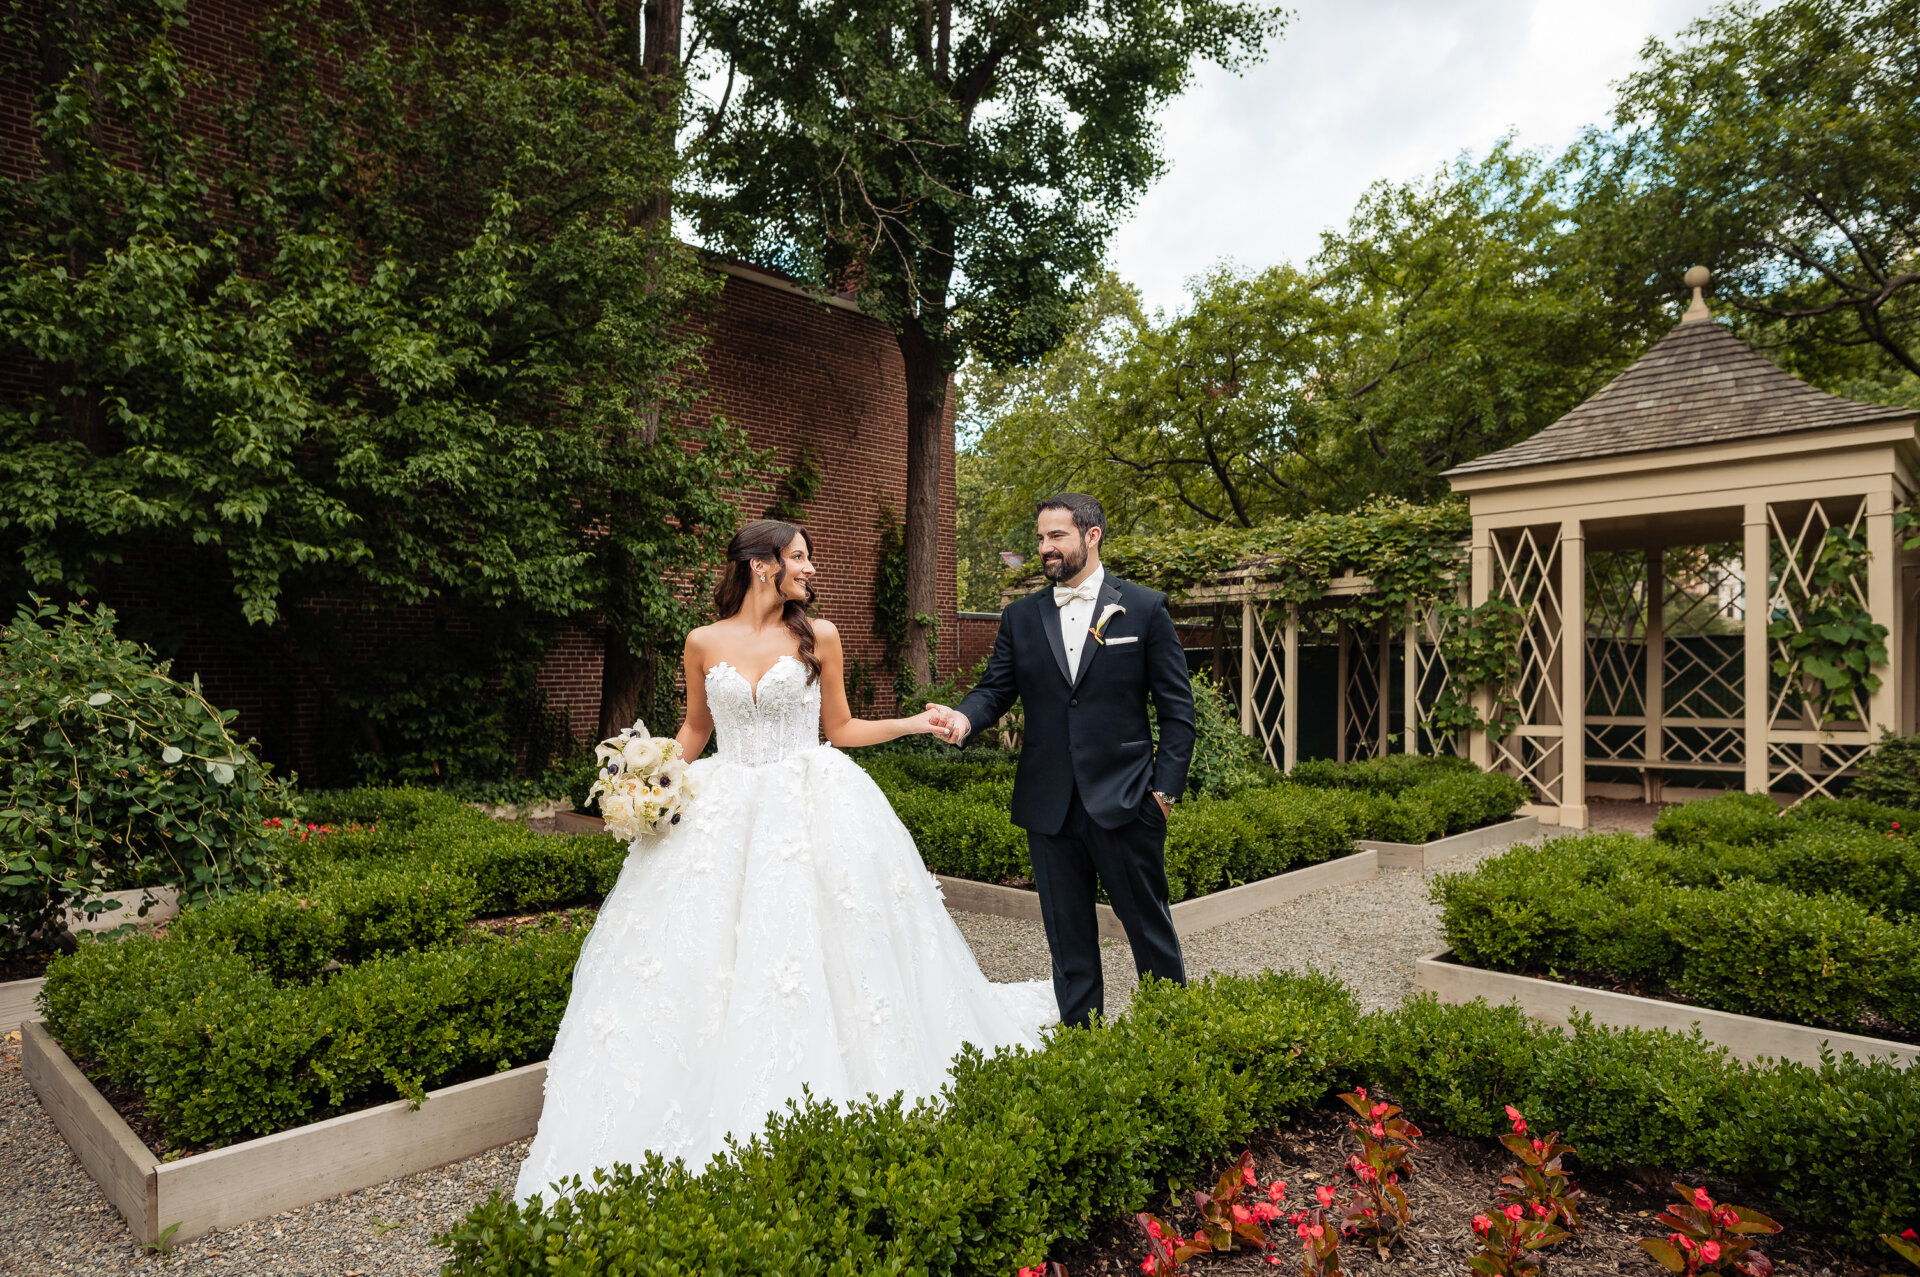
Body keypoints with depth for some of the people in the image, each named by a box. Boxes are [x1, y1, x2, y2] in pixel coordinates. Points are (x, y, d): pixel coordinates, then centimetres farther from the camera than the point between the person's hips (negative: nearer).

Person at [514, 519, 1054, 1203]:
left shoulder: (819, 637, 2)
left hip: (812, 809, -1)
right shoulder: (704, 643, 3)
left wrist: (915, 722, 0)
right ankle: (721, 1110, 18)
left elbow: (839, 727, 8)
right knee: (711, 961, 2)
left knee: (808, 957, 0)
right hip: (726, 811, 1)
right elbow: (695, 728, 14)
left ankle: (815, 1106, 17)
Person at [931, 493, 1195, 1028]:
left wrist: (1166, 786, -6)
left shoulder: (1145, 608, 0)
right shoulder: (1020, 616, 8)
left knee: (1148, 923, 9)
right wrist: (965, 717, -16)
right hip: (1049, 804, 3)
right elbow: (996, 689, 6)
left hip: (1123, 801, -3)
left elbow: (1176, 706, 0)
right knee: (1067, 933, 13)